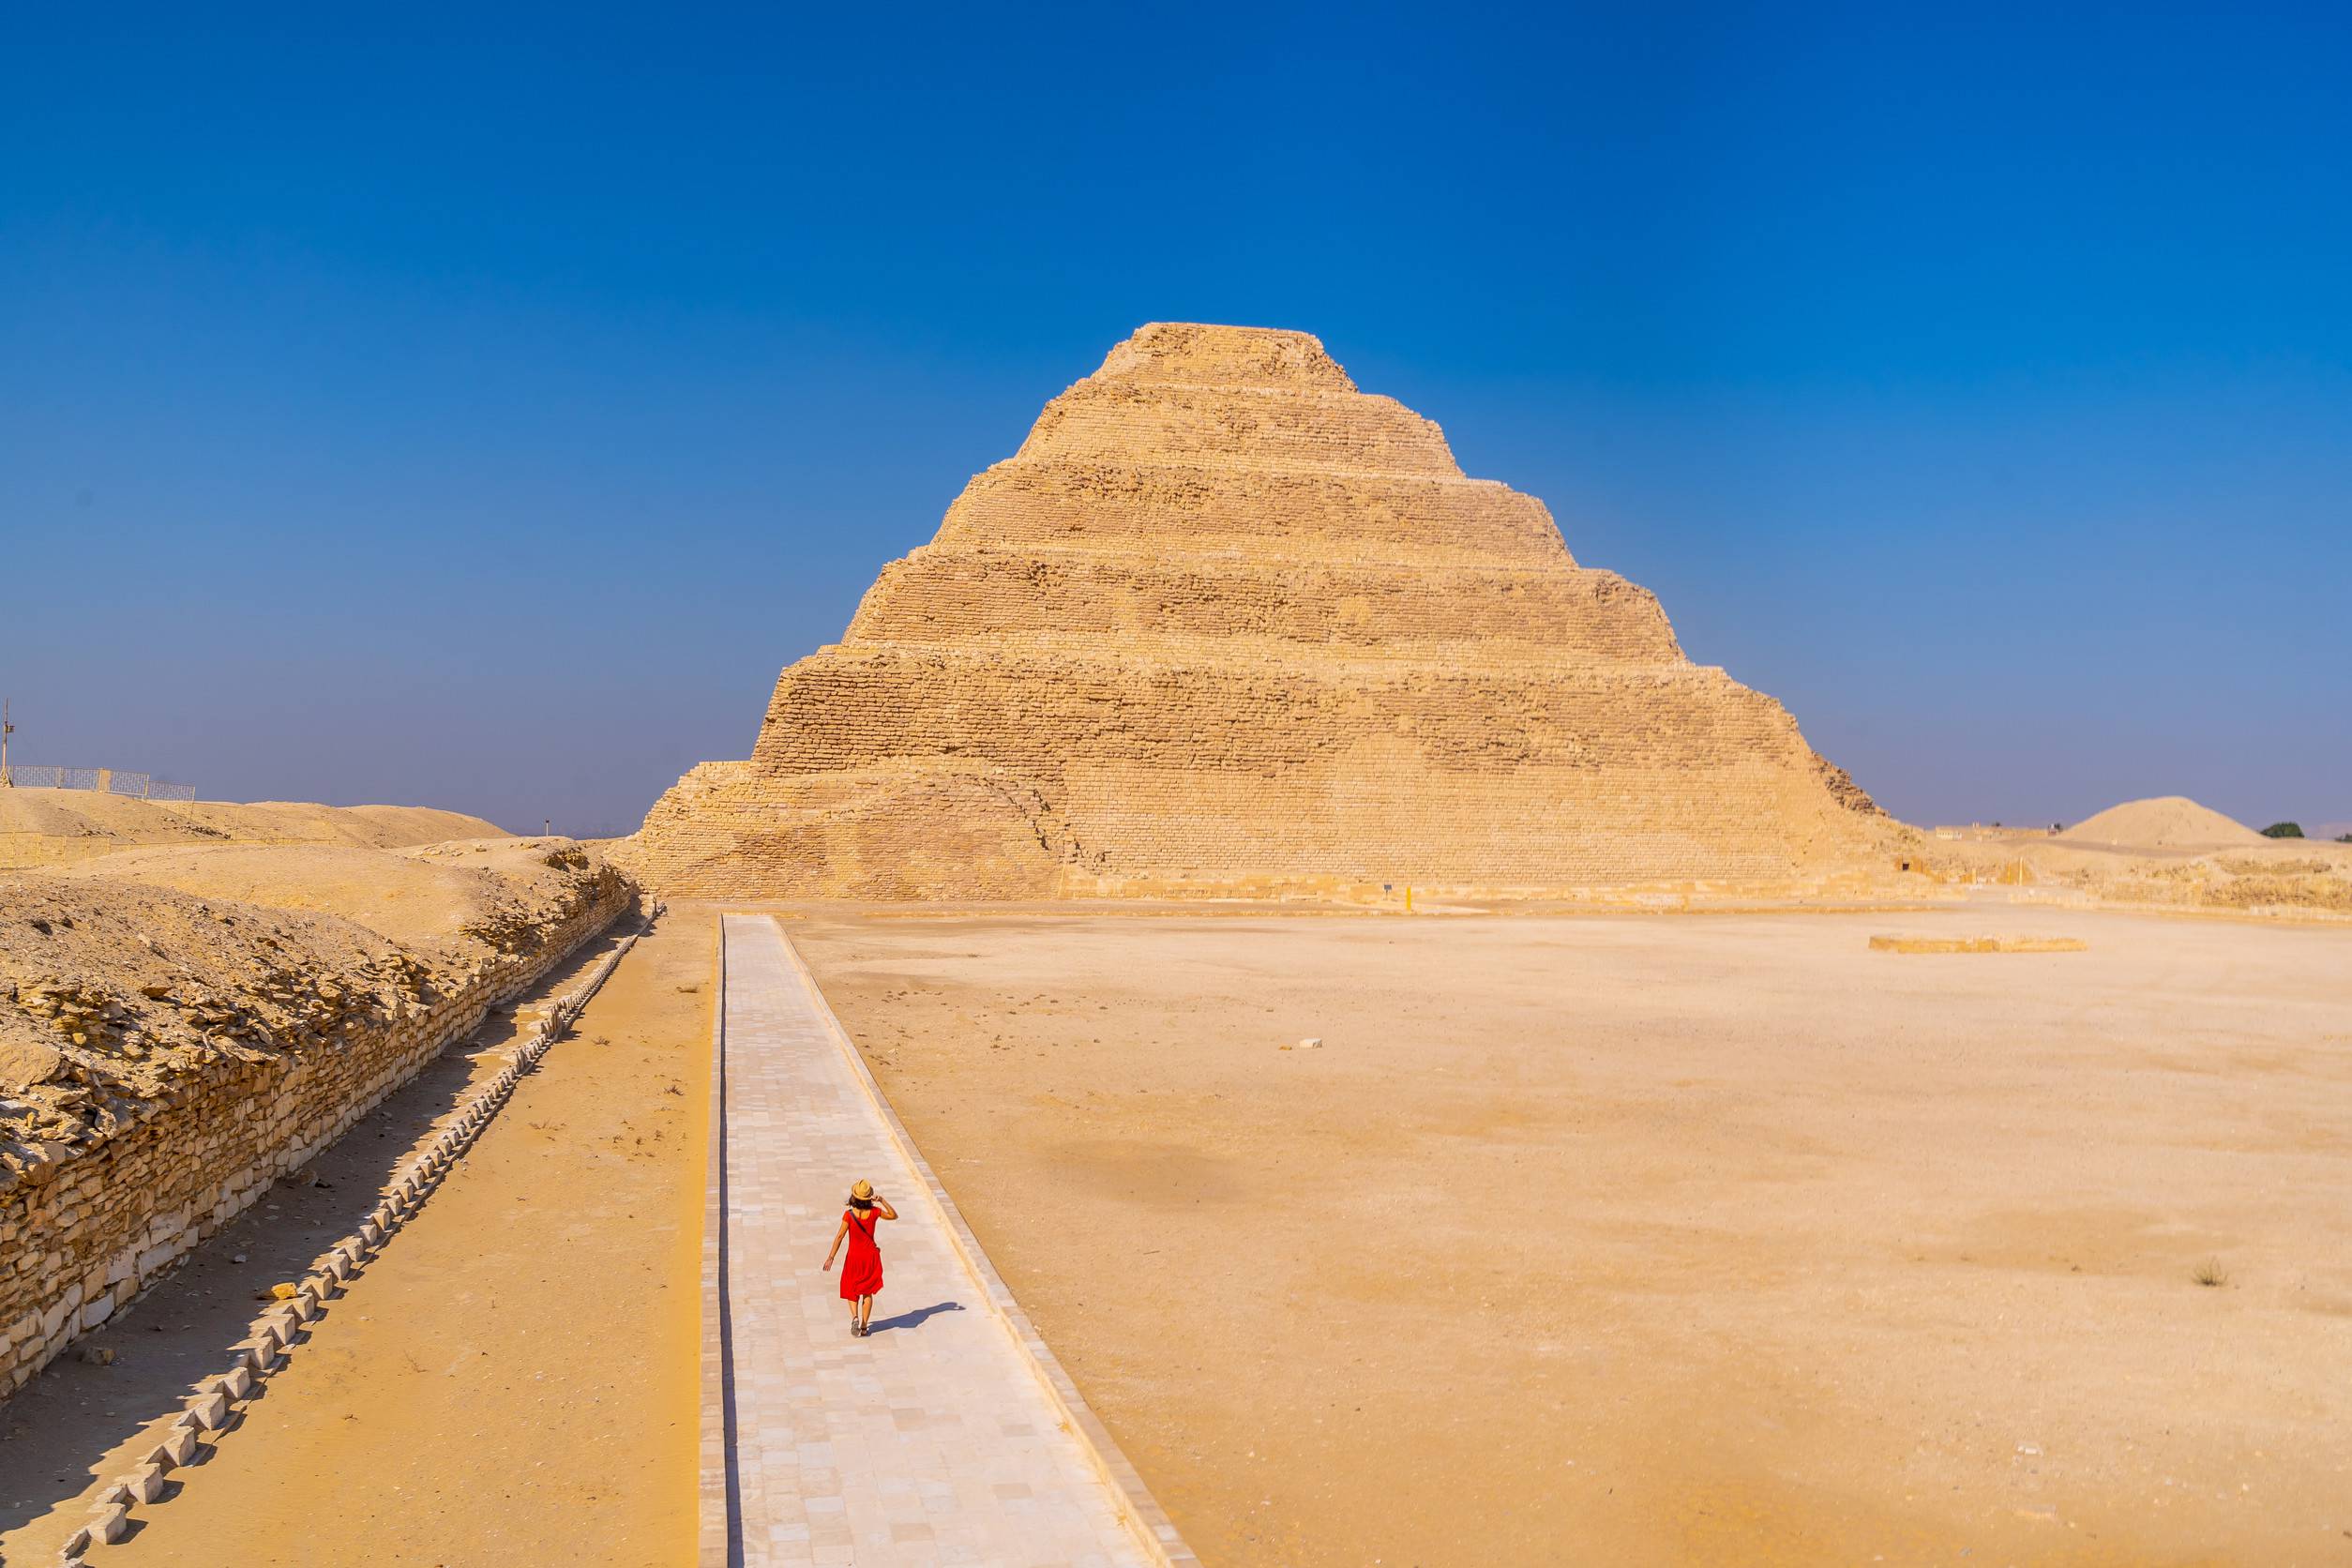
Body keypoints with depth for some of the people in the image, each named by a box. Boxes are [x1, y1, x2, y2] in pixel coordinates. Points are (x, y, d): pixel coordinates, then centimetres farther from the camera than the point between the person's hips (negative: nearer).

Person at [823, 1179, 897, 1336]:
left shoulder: (849, 1214, -18)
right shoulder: (874, 1212, -11)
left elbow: (840, 1236, -17)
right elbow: (894, 1216, 4)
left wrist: (830, 1257, -13)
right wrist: (882, 1201, -3)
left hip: (854, 1257, -2)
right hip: (871, 1256, 2)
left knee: (851, 1292, 14)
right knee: (867, 1292, 14)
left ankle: (855, 1317, -12)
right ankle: (864, 1326, 11)